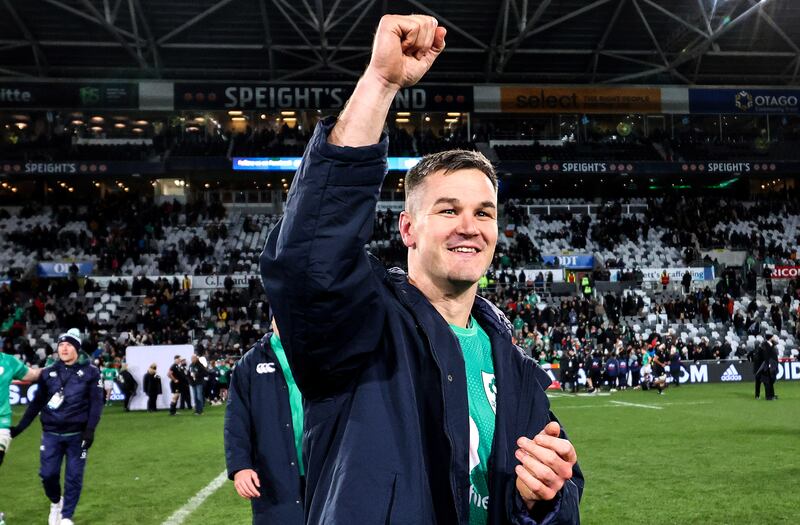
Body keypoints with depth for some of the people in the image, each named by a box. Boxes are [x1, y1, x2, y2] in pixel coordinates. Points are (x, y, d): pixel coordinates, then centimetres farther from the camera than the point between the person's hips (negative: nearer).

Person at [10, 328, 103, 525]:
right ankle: (55, 503, 31)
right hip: (51, 433, 2)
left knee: (74, 477, 1)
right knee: (48, 474, 2)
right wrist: (19, 427, 10)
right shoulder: (48, 373, 6)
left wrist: (90, 429, -13)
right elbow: (37, 403, 13)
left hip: (77, 434, -2)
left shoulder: (90, 372, -2)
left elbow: (96, 402, -5)